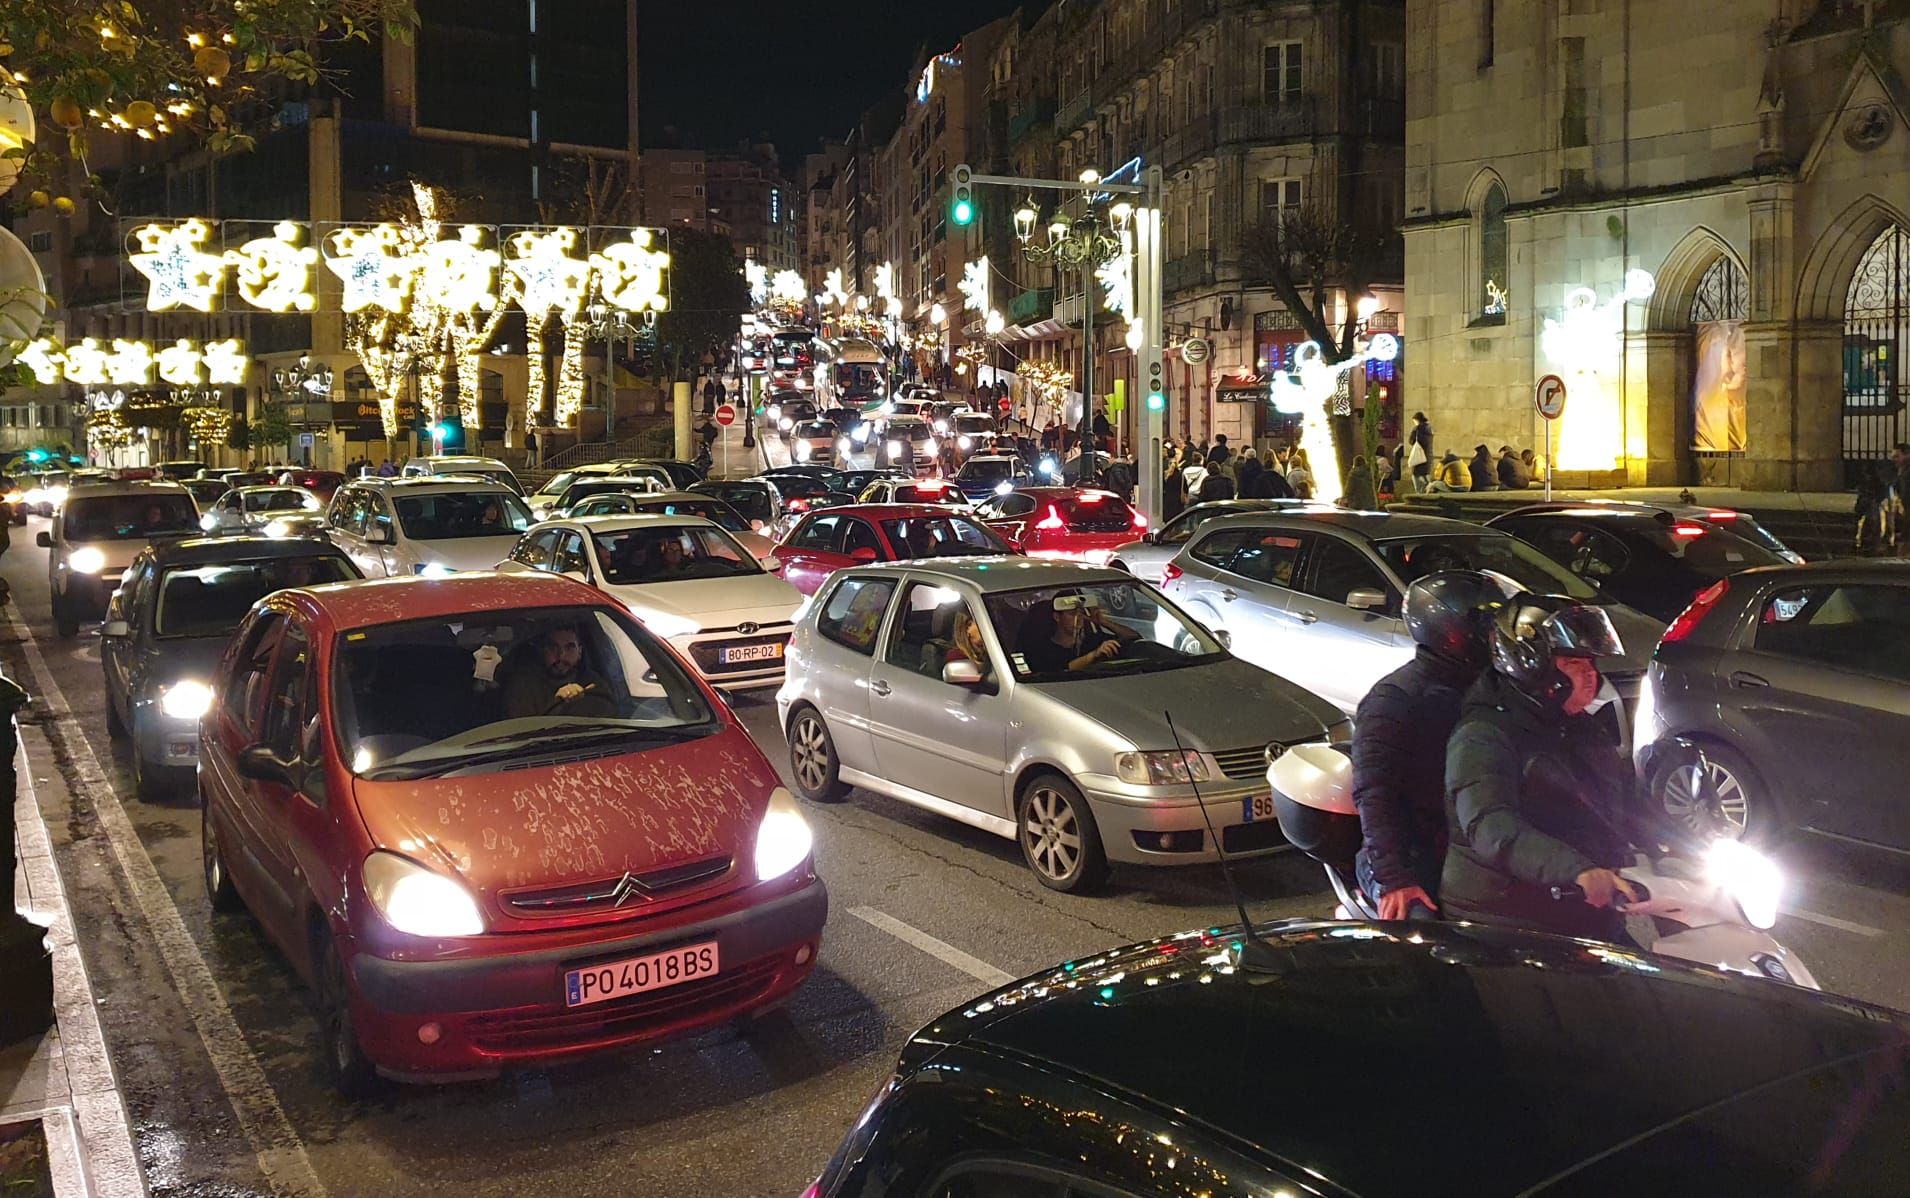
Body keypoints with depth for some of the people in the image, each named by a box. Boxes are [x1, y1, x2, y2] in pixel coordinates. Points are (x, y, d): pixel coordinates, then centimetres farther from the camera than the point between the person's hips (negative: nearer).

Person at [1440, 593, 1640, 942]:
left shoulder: (1587, 732, 19)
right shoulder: (1483, 737, -11)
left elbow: (1629, 805, 29)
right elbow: (1492, 828, -26)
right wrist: (1577, 869, -39)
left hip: (1590, 919, 8)